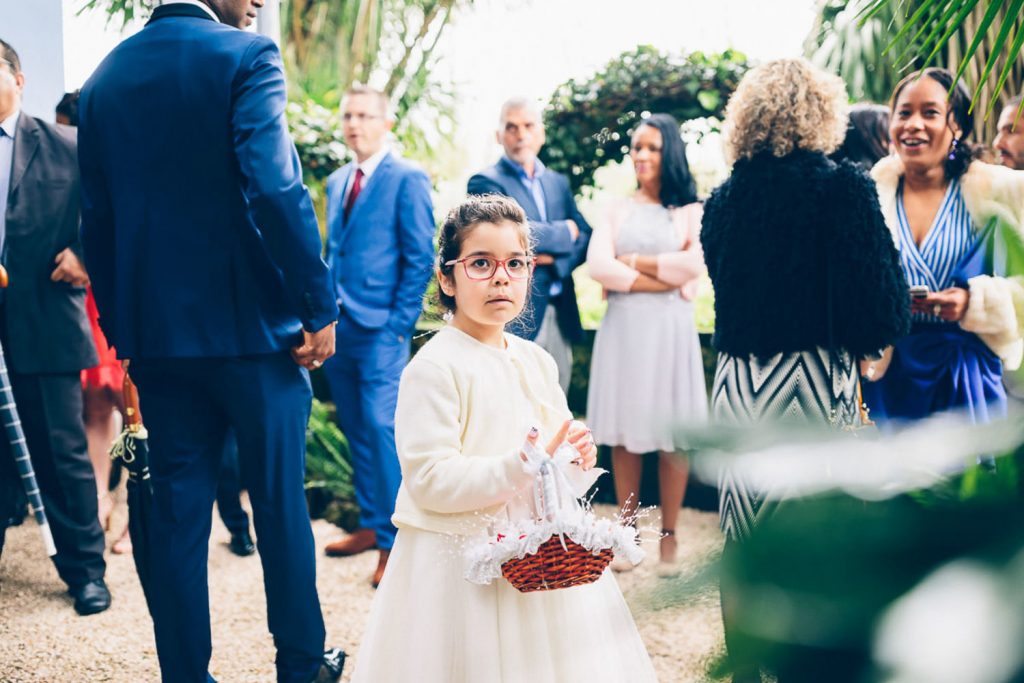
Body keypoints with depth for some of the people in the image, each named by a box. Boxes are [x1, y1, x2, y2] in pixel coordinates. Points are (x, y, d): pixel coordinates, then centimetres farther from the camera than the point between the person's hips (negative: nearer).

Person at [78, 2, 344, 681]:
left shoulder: (106, 77, 8)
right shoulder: (247, 56, -9)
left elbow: (98, 219, 10)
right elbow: (276, 188, -21)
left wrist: (122, 331, 16)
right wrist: (320, 304, -15)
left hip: (156, 334, 5)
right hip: (254, 324, -4)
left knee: (177, 514, 10)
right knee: (281, 503, 10)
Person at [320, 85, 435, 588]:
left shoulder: (407, 179, -5)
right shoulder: (336, 182, 16)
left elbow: (420, 258, -8)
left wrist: (399, 325, -13)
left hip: (381, 327, -7)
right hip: (338, 327, 7)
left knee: (381, 427, -11)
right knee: (355, 430, 12)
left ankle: (393, 542, -4)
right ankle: (370, 525, 24)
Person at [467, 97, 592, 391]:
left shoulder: (558, 183, 18)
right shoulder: (485, 182, -4)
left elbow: (585, 238, 11)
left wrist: (553, 259, -9)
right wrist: (565, 232, -3)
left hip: (560, 317, 6)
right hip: (514, 318, -6)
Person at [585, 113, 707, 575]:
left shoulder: (690, 210, 3)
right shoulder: (617, 210, 11)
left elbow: (693, 264, -13)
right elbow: (598, 265, -3)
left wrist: (634, 261, -4)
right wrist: (661, 279, -11)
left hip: (669, 328, -2)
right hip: (622, 326, 3)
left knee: (671, 433, -1)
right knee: (624, 431, 3)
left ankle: (669, 533, 9)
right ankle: (627, 530, 13)